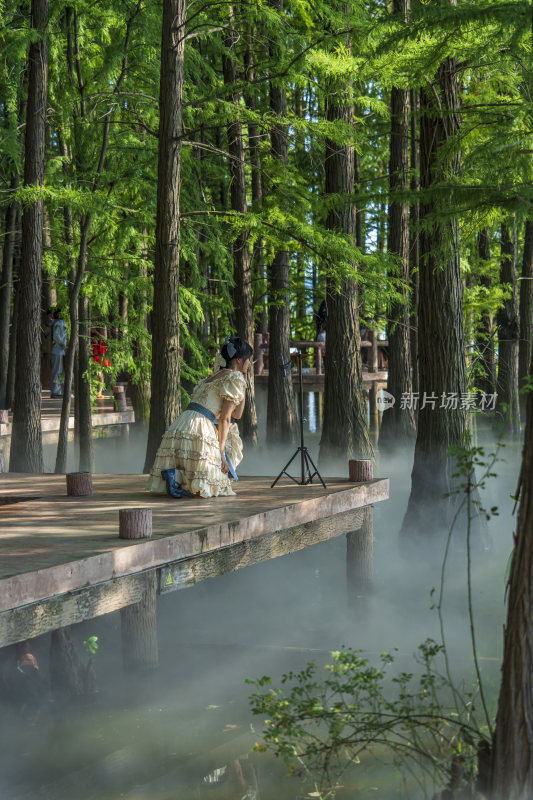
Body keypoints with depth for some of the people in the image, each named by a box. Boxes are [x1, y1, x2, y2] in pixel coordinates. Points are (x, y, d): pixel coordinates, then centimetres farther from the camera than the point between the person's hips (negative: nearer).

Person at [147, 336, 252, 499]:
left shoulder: (216, 376, 26)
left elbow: (237, 414, 29)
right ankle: (179, 475, -19)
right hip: (198, 432, -8)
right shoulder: (234, 378, 0)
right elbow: (225, 419, -6)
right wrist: (220, 451, -5)